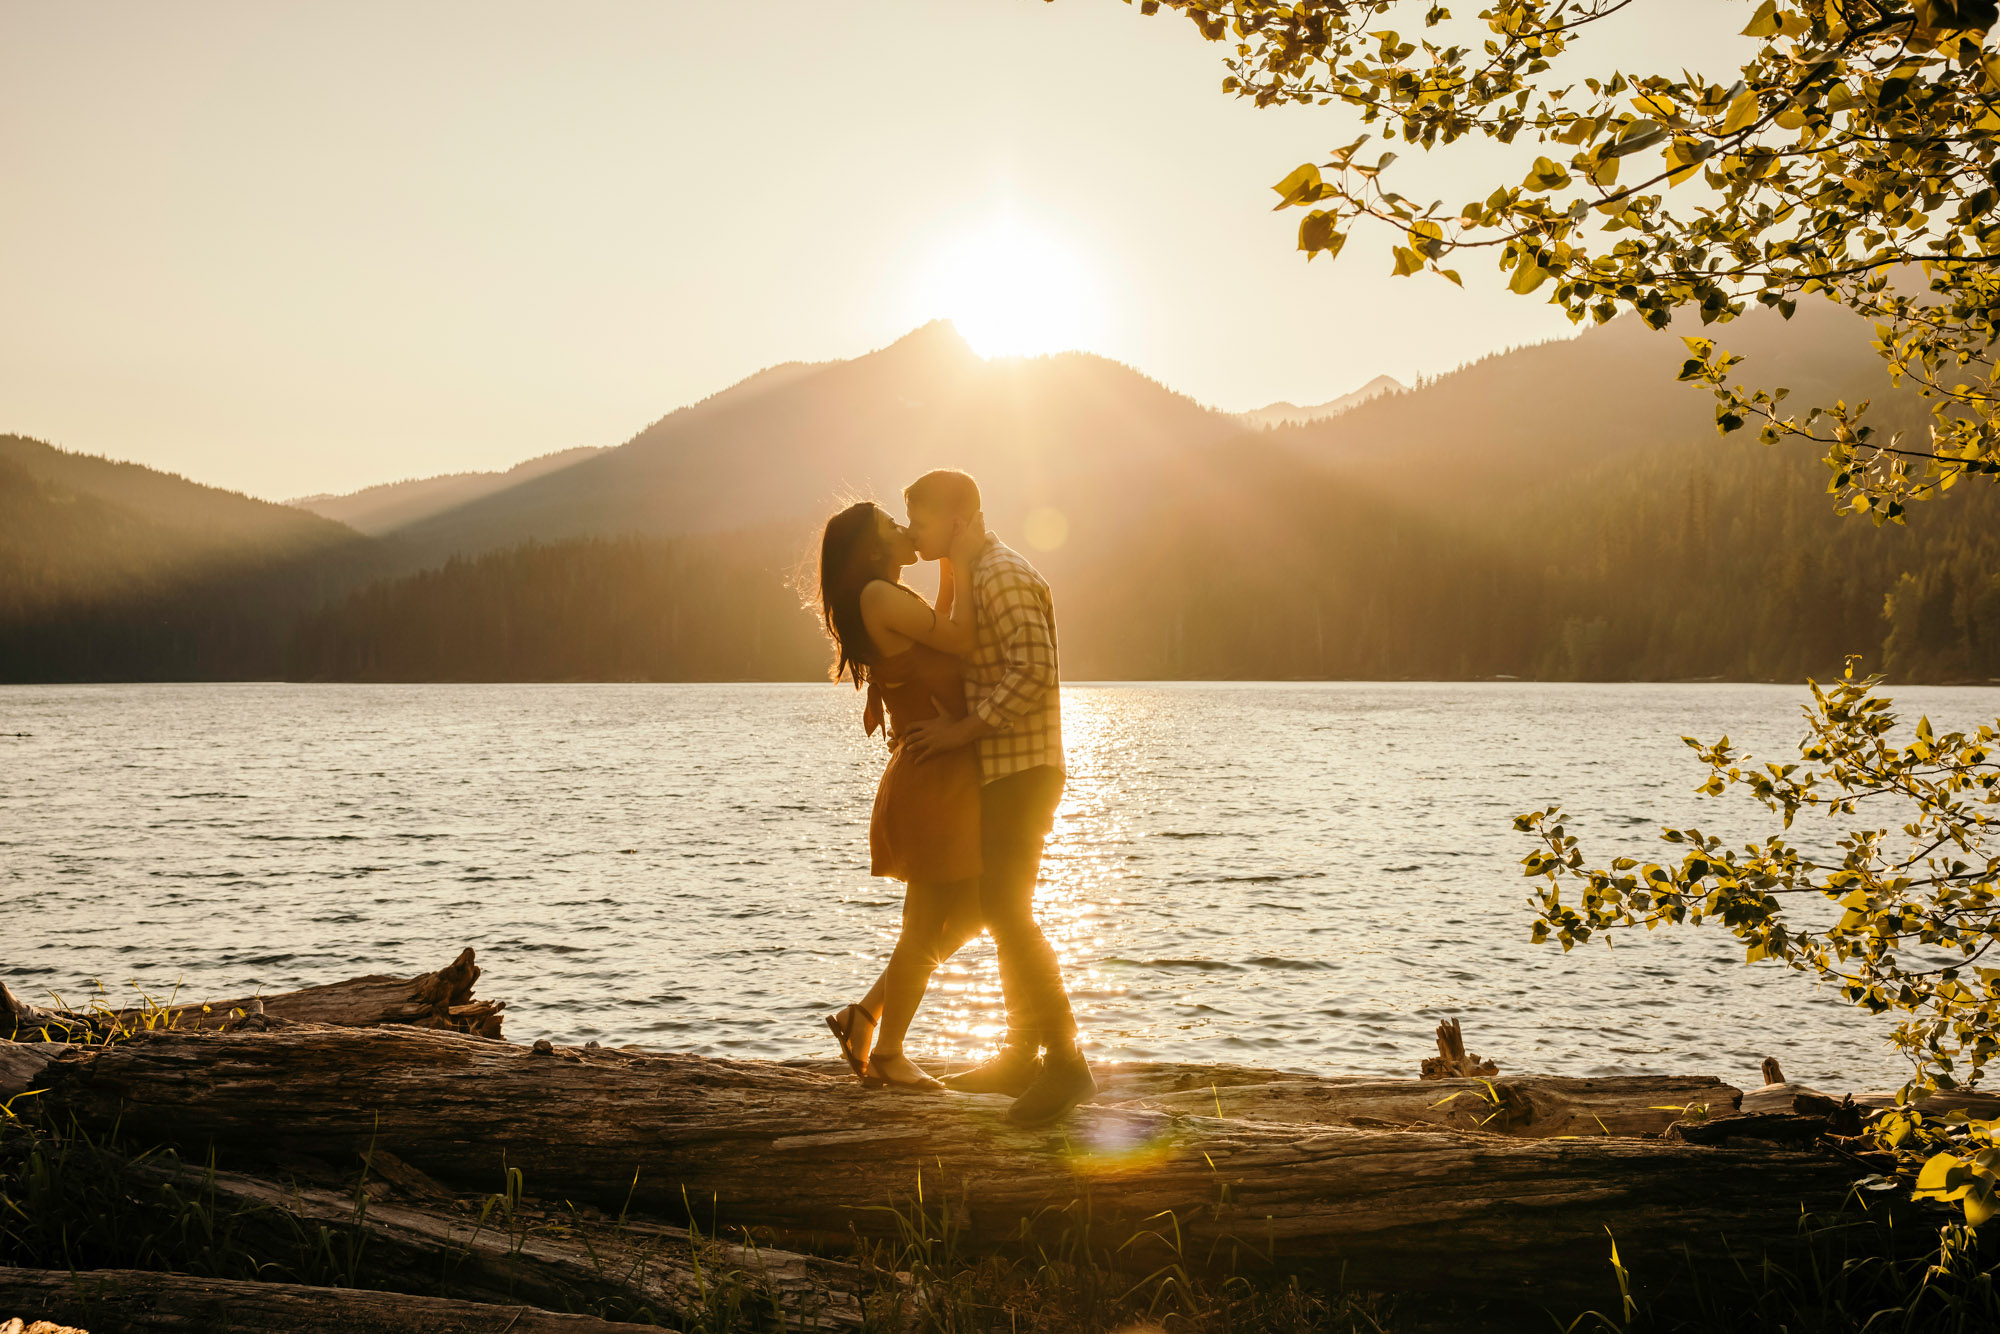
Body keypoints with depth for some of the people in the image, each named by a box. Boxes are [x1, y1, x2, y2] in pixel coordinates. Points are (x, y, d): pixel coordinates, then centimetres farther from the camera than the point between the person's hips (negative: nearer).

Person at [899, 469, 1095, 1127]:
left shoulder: (1002, 575, -14)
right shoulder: (973, 577, 18)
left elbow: (1035, 673, -25)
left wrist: (963, 729, -20)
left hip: (1023, 769, -11)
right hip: (1001, 773, 11)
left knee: (1008, 911, -14)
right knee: (1001, 909, 14)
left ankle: (1065, 1061, -13)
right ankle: (1021, 1055, 21)